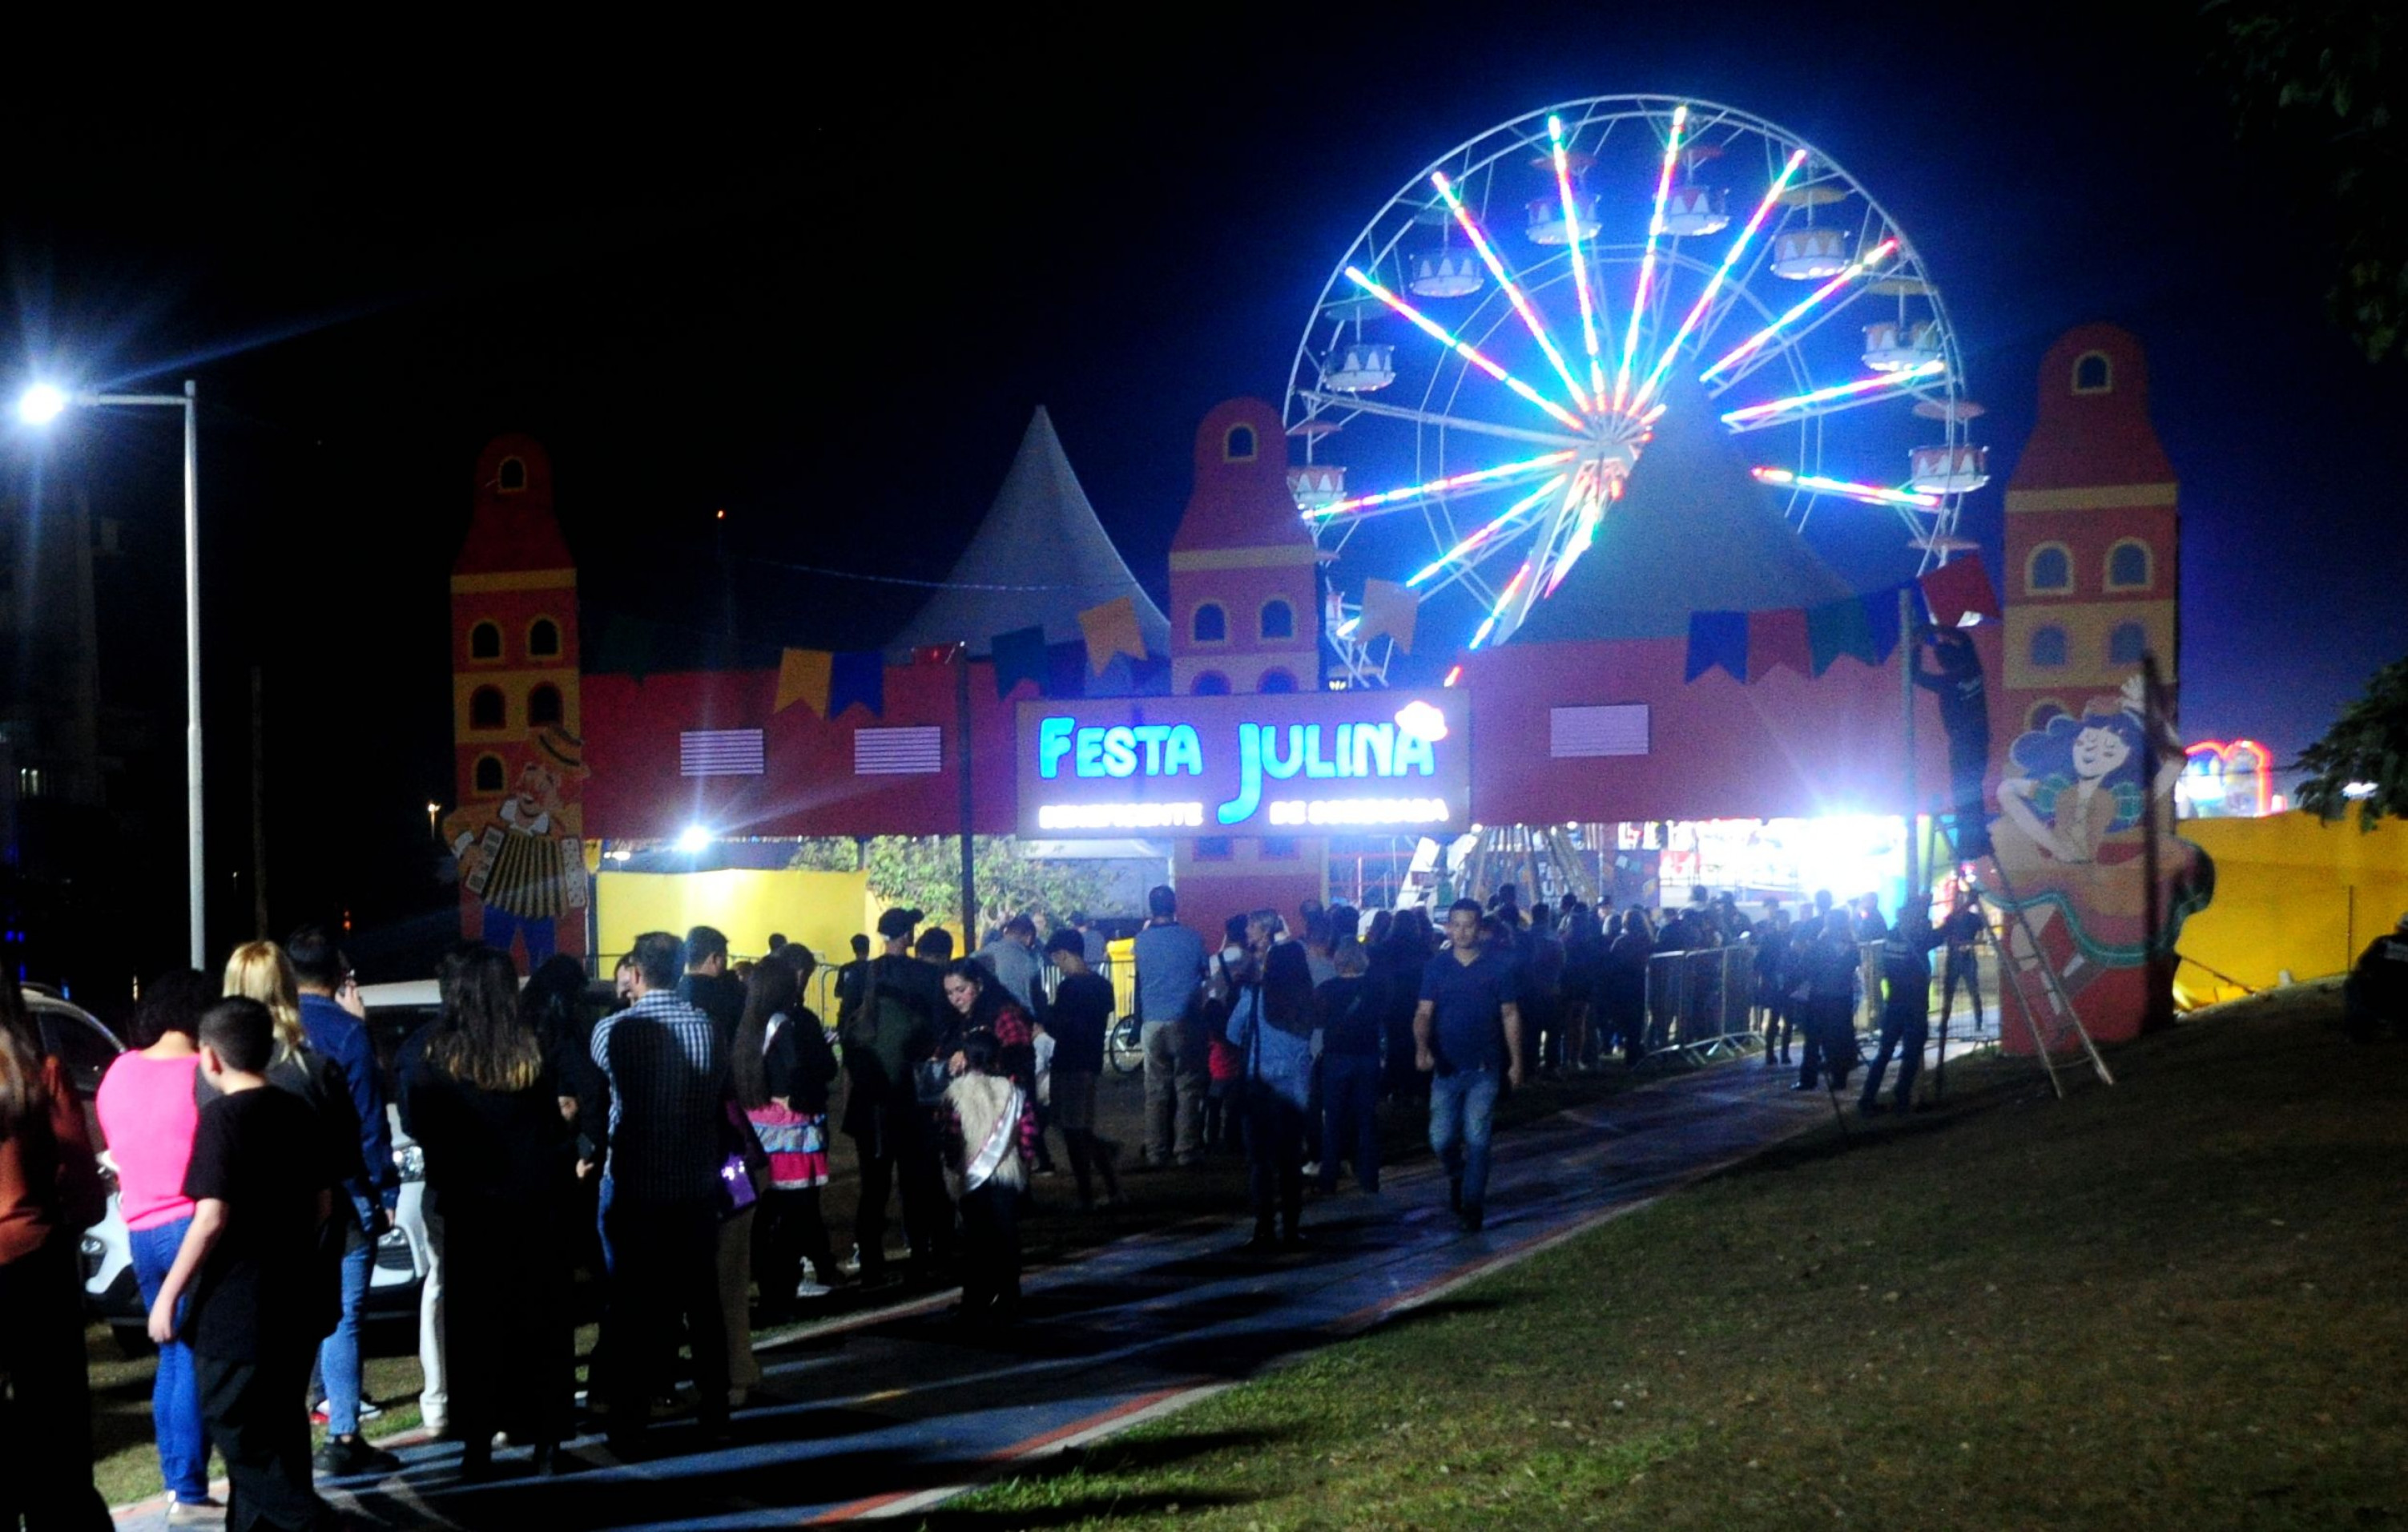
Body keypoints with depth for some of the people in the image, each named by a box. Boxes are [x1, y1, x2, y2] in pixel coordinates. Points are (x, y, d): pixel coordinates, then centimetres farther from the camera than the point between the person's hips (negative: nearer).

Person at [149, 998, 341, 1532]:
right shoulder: (299, 1112, 6)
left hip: (236, 1308, -7)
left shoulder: (223, 1117, -15)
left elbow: (212, 1217, -21)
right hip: (296, 1301, 7)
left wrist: (169, 1293, -15)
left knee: (239, 1433, 1)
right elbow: (324, 1203, 11)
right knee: (277, 1426, 17)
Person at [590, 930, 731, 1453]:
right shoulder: (707, 1028, -4)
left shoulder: (612, 1030, -12)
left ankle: (628, 1427, 4)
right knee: (703, 1301, 13)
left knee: (631, 1308, 3)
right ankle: (714, 1413, 22)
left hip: (632, 1188, -3)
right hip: (697, 1187, 3)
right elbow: (721, 1103, 5)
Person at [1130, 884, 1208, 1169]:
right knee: (1187, 1086, 5)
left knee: (1155, 1089, 6)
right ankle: (1187, 1150, 3)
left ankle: (1156, 1153, 6)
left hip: (1152, 1022, 2)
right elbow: (1204, 973, 8)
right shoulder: (1192, 939, -5)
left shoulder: (1142, 940, -1)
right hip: (1185, 1022, -2)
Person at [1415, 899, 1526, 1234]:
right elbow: (1424, 1012, -5)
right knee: (1441, 1139, 2)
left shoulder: (1497, 968, -2)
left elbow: (1510, 1015, 3)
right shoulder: (1435, 968, 0)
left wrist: (1516, 1061, 2)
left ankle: (1472, 1206, 7)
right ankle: (1458, 1175, 33)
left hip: (1483, 1069, -1)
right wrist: (1422, 1047, -23)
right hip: (1446, 1068, 1)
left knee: (1477, 1140, -3)